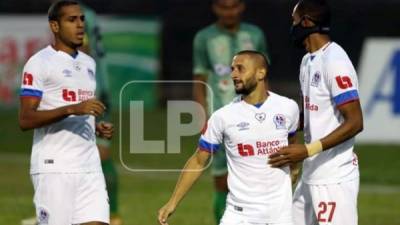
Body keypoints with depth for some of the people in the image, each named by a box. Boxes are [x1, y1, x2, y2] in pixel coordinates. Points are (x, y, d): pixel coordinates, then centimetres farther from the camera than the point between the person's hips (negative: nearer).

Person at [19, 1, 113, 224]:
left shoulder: (89, 63, 18)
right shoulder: (39, 63, -5)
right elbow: (26, 119, -14)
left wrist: (98, 128, 8)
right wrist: (72, 109, -23)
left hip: (90, 166, 6)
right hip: (54, 166, -6)